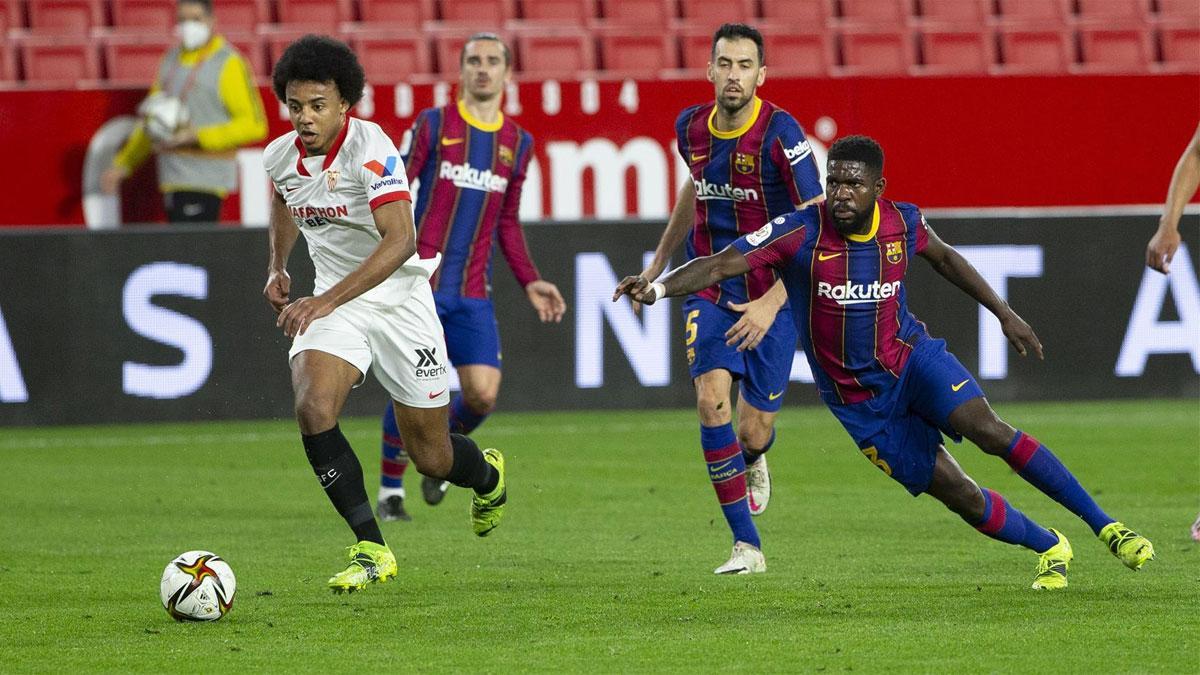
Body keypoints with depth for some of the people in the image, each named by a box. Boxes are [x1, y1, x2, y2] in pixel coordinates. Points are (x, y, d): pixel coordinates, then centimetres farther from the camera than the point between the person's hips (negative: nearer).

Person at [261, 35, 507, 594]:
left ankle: (488, 475, 44)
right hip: (332, 301, 4)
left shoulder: (371, 149, -25)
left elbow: (400, 240, -36)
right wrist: (278, 267, 11)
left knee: (431, 458, 5)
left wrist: (328, 300, -43)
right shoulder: (281, 156, -4)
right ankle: (371, 549, -18)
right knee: (312, 408, -25)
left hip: (400, 299, -4)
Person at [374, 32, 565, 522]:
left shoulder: (518, 143, 12)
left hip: (473, 295, 3)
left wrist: (530, 282, 13)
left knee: (483, 394, -8)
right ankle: (390, 491, 13)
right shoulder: (432, 125, 0)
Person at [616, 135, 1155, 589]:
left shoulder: (903, 223, -9)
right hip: (859, 401, -1)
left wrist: (1004, 313, 17)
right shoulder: (800, 234, -20)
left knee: (990, 431, -24)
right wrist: (657, 288, -42)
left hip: (912, 358, 1)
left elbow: (943, 257, 14)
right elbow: (717, 265, -25)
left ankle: (1105, 526, -14)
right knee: (962, 498, -6)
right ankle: (1050, 549, 19)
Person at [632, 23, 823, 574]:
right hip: (709, 290, 3)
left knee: (753, 433, 3)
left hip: (770, 297, -3)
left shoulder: (780, 133, -18)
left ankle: (752, 461, 45)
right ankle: (747, 547, -14)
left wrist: (771, 304, -28)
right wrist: (658, 264, 28)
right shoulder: (691, 127, -2)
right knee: (711, 399, -20)